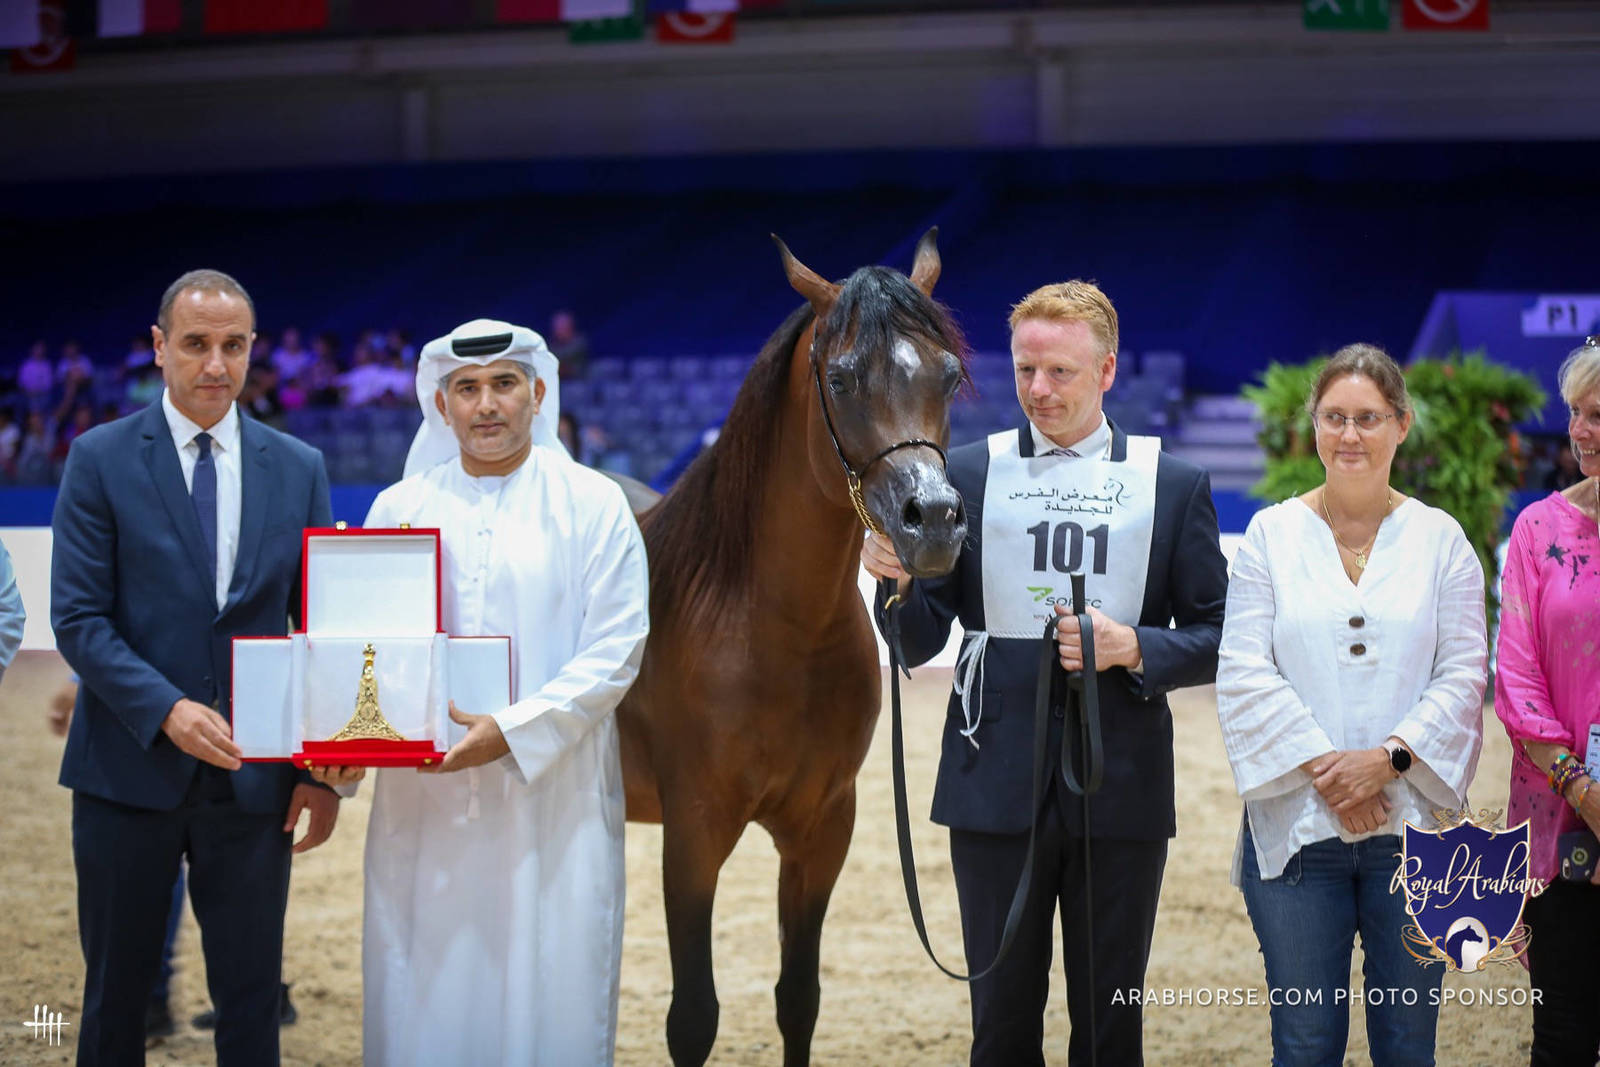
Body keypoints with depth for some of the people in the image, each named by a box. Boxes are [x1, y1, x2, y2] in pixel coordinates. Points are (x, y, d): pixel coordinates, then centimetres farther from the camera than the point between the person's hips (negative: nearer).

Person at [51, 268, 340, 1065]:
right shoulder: (101, 459, -1)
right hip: (131, 769, -2)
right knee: (116, 996, 9)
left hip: (254, 780, 2)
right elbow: (78, 618, -6)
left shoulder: (298, 469, 7)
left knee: (251, 999, 5)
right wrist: (165, 710, -20)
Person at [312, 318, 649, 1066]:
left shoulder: (593, 506, 2)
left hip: (552, 796, -2)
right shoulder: (398, 510, 10)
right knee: (425, 1000, 5)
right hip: (422, 802, 2)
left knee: (551, 998, 0)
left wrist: (513, 731, -17)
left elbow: (615, 653, -5)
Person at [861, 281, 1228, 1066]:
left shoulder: (1175, 485, 5)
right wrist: (899, 583, -18)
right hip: (998, 787, 0)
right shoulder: (966, 474, 5)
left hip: (1121, 792, 0)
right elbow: (918, 646, 3)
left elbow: (1216, 641, 5)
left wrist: (1133, 648, -14)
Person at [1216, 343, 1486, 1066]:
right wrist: (1322, 766, -12)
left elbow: (1464, 674, 1)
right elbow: (1244, 672, -2)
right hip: (1297, 828, -1)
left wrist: (1389, 757, -13)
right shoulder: (1271, 533, 5)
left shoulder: (1440, 539, 7)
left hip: (1413, 827, 1)